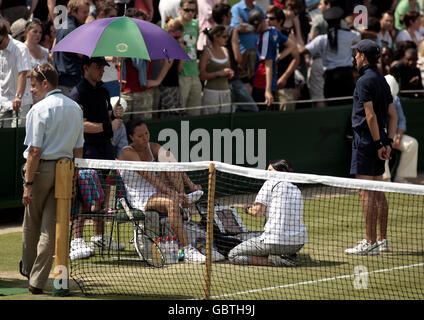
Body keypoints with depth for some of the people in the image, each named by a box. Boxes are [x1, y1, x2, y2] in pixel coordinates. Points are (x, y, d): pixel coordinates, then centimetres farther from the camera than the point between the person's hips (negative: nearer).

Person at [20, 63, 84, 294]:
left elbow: (35, 151, -15)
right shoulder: (75, 108, 10)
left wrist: (28, 184, -13)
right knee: (50, 227, 3)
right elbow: (79, 149, 13)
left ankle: (28, 268, 30)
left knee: (31, 224, 14)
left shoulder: (39, 110, -11)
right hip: (65, 169, 5)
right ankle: (37, 281, 1)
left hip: (42, 169, -5)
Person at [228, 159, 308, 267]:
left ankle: (273, 260, -10)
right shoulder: (297, 190, 18)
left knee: (232, 256, 3)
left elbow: (257, 212, -7)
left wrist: (248, 210, 14)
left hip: (275, 241, -7)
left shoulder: (271, 183, -1)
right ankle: (287, 255, 9)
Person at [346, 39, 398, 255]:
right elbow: (393, 115, 14)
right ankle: (382, 240, 18)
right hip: (379, 141, 9)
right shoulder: (381, 80, 14)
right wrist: (388, 142, 10)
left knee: (367, 193, -8)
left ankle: (370, 243, -10)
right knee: (377, 192, 13)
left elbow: (370, 116, -19)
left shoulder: (364, 81, -12)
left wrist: (378, 143, -17)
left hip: (366, 140, -9)